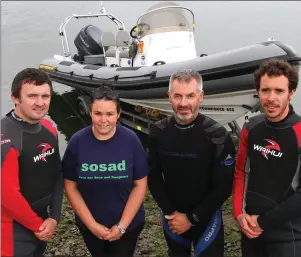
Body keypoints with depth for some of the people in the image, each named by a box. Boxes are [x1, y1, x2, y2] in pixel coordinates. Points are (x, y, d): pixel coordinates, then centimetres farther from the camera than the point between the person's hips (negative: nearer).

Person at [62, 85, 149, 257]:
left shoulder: (131, 140, -16)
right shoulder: (78, 141, -14)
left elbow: (140, 185, -10)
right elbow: (71, 186, -7)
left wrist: (122, 226, -11)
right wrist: (92, 224, -10)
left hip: (129, 223, -1)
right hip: (89, 225, 2)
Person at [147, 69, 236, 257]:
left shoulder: (218, 136, -18)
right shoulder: (159, 132, -8)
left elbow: (223, 186, -16)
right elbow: (154, 177, -2)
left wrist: (192, 218, -15)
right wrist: (170, 212, -10)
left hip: (206, 218, -3)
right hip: (172, 217, 3)